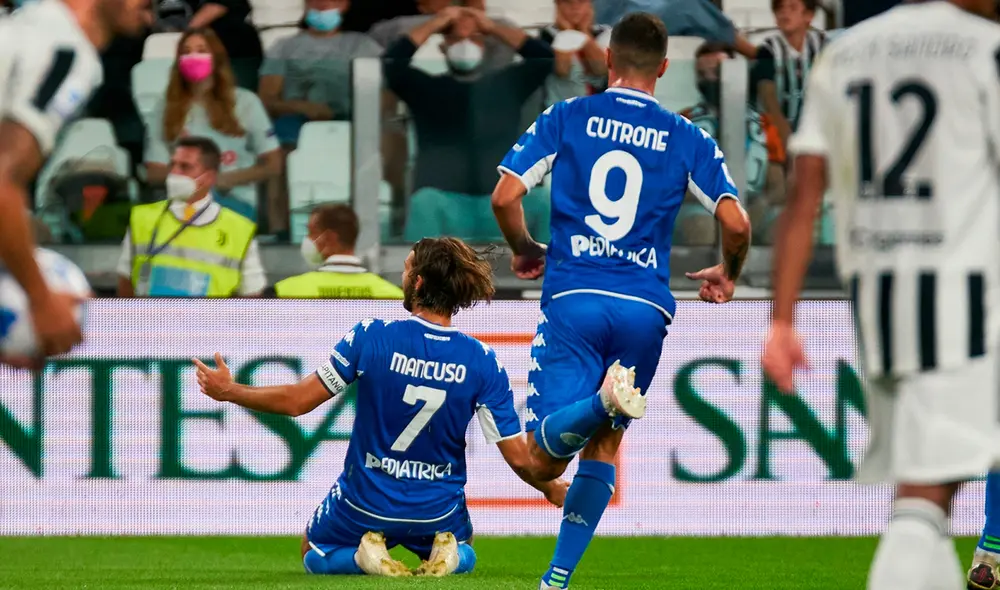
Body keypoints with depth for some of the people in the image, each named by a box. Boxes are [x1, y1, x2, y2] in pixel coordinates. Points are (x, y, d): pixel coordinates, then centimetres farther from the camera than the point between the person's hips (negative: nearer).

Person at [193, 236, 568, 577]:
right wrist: (551, 488, 10)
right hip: (438, 508, 1)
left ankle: (369, 554, -4)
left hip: (366, 503, -1)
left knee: (314, 555, 29)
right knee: (464, 556, 35)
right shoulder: (482, 362, -15)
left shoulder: (371, 338, -20)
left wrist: (228, 392, 3)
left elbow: (298, 401, -13)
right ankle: (445, 553, -1)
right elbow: (518, 457, -12)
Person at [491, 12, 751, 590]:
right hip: (645, 307, 1)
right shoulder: (688, 138, 6)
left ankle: (604, 399, -36)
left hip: (573, 297, -1)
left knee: (550, 447, -4)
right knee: (604, 443, 15)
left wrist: (526, 252, 18)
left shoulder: (566, 119, 5)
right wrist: (728, 275, 20)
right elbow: (737, 223, -2)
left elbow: (505, 197, -2)